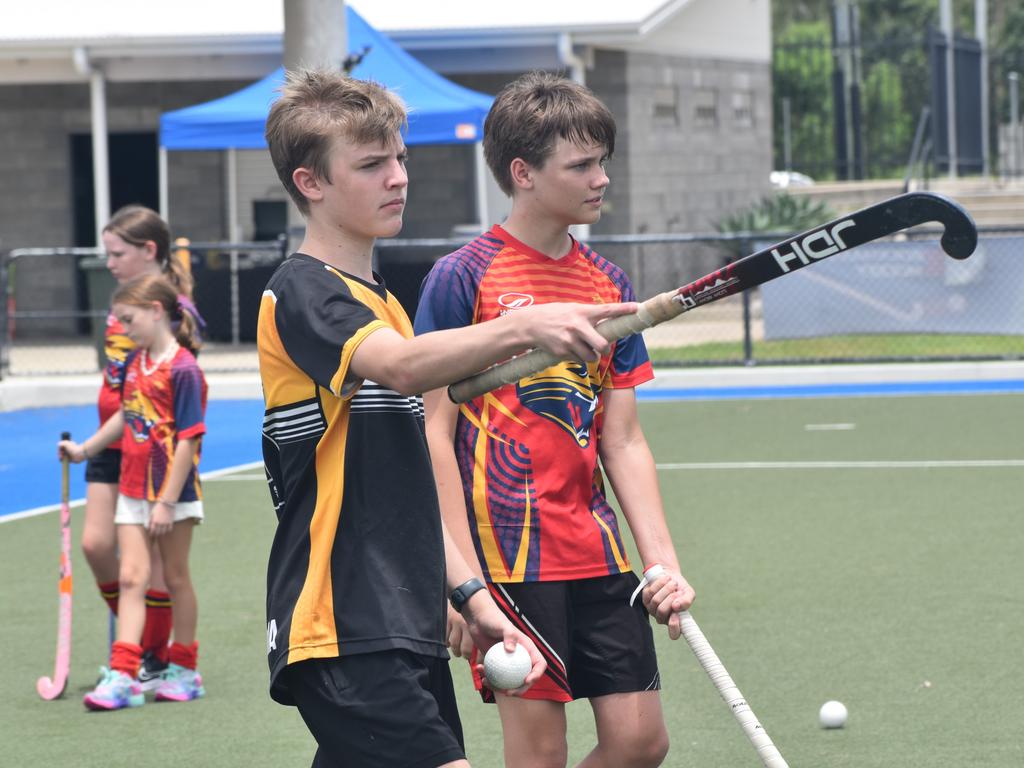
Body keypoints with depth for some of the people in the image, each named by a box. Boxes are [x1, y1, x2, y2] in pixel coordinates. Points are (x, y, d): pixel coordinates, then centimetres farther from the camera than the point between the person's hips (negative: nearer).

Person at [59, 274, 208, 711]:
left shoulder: (182, 369, -17)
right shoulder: (134, 363, 6)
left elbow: (187, 440, -19)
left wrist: (167, 502, -20)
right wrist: (86, 449, 30)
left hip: (172, 492, -6)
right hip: (132, 490, 6)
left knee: (175, 577, 7)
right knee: (131, 577, -2)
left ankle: (184, 670, 20)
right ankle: (122, 676, -8)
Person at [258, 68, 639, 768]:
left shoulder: (380, 302, 22)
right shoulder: (303, 293, -9)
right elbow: (401, 365, -31)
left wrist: (470, 593, 15)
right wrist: (523, 327, -45)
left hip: (406, 626, 10)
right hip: (343, 636, -10)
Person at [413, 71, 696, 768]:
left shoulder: (609, 286, 11)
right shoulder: (461, 279, -6)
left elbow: (623, 441, 12)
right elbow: (435, 436, -8)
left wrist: (664, 562, 3)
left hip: (598, 554, 6)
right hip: (510, 560, -6)